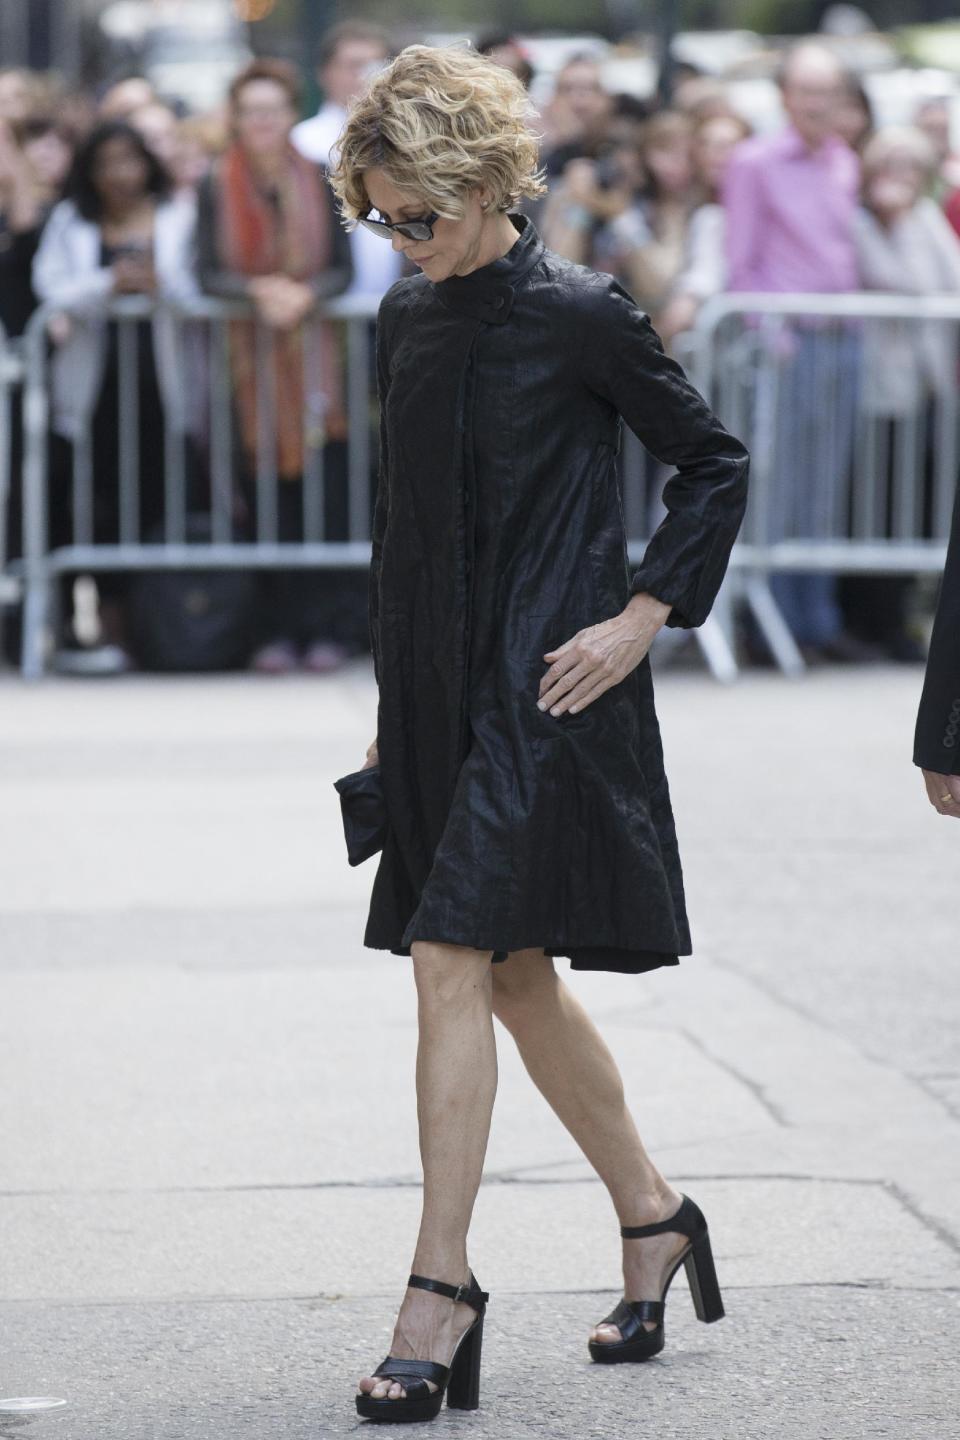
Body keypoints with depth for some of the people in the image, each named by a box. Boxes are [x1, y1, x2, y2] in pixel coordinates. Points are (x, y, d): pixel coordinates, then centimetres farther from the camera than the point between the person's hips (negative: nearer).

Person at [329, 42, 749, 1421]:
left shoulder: (580, 315, -10)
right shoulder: (409, 317, 9)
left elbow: (715, 465, -2)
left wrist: (644, 618, -9)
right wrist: (393, 702, 16)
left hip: (546, 687, -7)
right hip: (441, 688, 7)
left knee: (454, 963, -13)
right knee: (518, 979, 13)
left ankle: (442, 1287, -10)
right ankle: (654, 1215, 30)